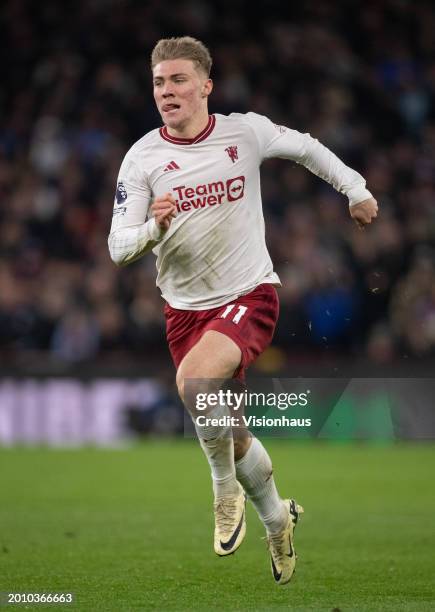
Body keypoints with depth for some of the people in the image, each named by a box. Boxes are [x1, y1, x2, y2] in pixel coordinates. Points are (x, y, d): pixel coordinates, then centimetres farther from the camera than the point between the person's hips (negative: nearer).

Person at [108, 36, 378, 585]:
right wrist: (154, 226, -29)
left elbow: (304, 147, 12)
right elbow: (118, 247, -9)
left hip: (250, 295, -3)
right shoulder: (142, 158, -8)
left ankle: (227, 486, -8)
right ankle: (277, 518, 36)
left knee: (195, 376, -32)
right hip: (185, 308, 3)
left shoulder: (245, 132, -8)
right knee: (226, 433, 9)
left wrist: (355, 189, 20)